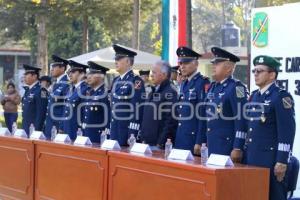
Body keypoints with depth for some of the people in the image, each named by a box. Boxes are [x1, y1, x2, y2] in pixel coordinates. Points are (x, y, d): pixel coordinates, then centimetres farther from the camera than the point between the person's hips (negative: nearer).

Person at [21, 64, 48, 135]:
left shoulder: (40, 91, -14)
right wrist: (23, 127, 17)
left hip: (34, 129, -9)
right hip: (26, 128, 9)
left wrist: (37, 130, -21)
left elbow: (41, 113, -18)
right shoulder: (28, 90, 14)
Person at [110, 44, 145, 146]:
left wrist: (133, 134, -20)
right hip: (115, 130, 8)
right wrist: (109, 129, 15)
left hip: (128, 130, -8)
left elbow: (137, 109, -17)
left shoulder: (136, 81, -11)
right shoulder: (116, 80, 14)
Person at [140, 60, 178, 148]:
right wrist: (143, 138, 14)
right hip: (147, 142, 8)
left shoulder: (170, 93, -13)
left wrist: (161, 144, -19)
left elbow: (170, 121, -18)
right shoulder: (153, 92, 15)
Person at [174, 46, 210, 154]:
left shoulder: (203, 83, -11)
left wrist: (200, 142, -19)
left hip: (194, 138, -8)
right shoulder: (184, 84, 15)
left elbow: (204, 115, -16)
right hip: (180, 139, 8)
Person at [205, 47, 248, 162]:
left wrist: (237, 148, -19)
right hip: (211, 146, 8)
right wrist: (205, 143, 19)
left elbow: (241, 120, -15)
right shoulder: (212, 87, 15)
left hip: (227, 146, -8)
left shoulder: (236, 88, -10)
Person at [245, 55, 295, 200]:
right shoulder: (254, 95, 15)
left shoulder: (281, 97, -10)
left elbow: (287, 132, -15)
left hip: (271, 160, -8)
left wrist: (282, 161, -19)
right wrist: (245, 152, 18)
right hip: (251, 158, 8)